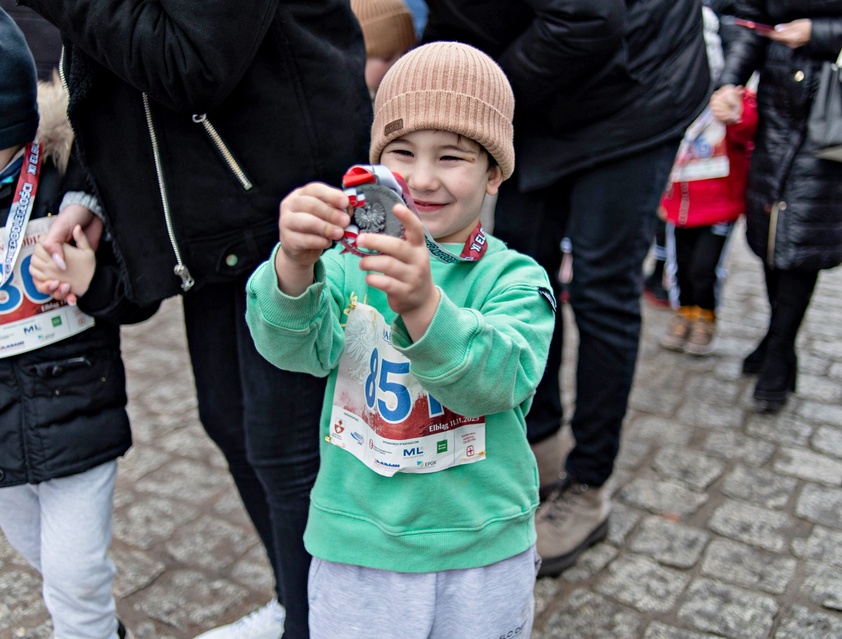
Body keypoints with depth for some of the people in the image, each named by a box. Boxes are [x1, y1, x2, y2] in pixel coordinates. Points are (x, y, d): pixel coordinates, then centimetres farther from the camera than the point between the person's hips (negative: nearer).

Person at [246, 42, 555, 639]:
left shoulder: (514, 278, -9)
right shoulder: (347, 265, -5)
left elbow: (503, 377, -26)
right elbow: (292, 344, -22)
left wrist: (423, 305, -44)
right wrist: (294, 266, -43)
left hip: (483, 553, 0)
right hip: (356, 552, 1)